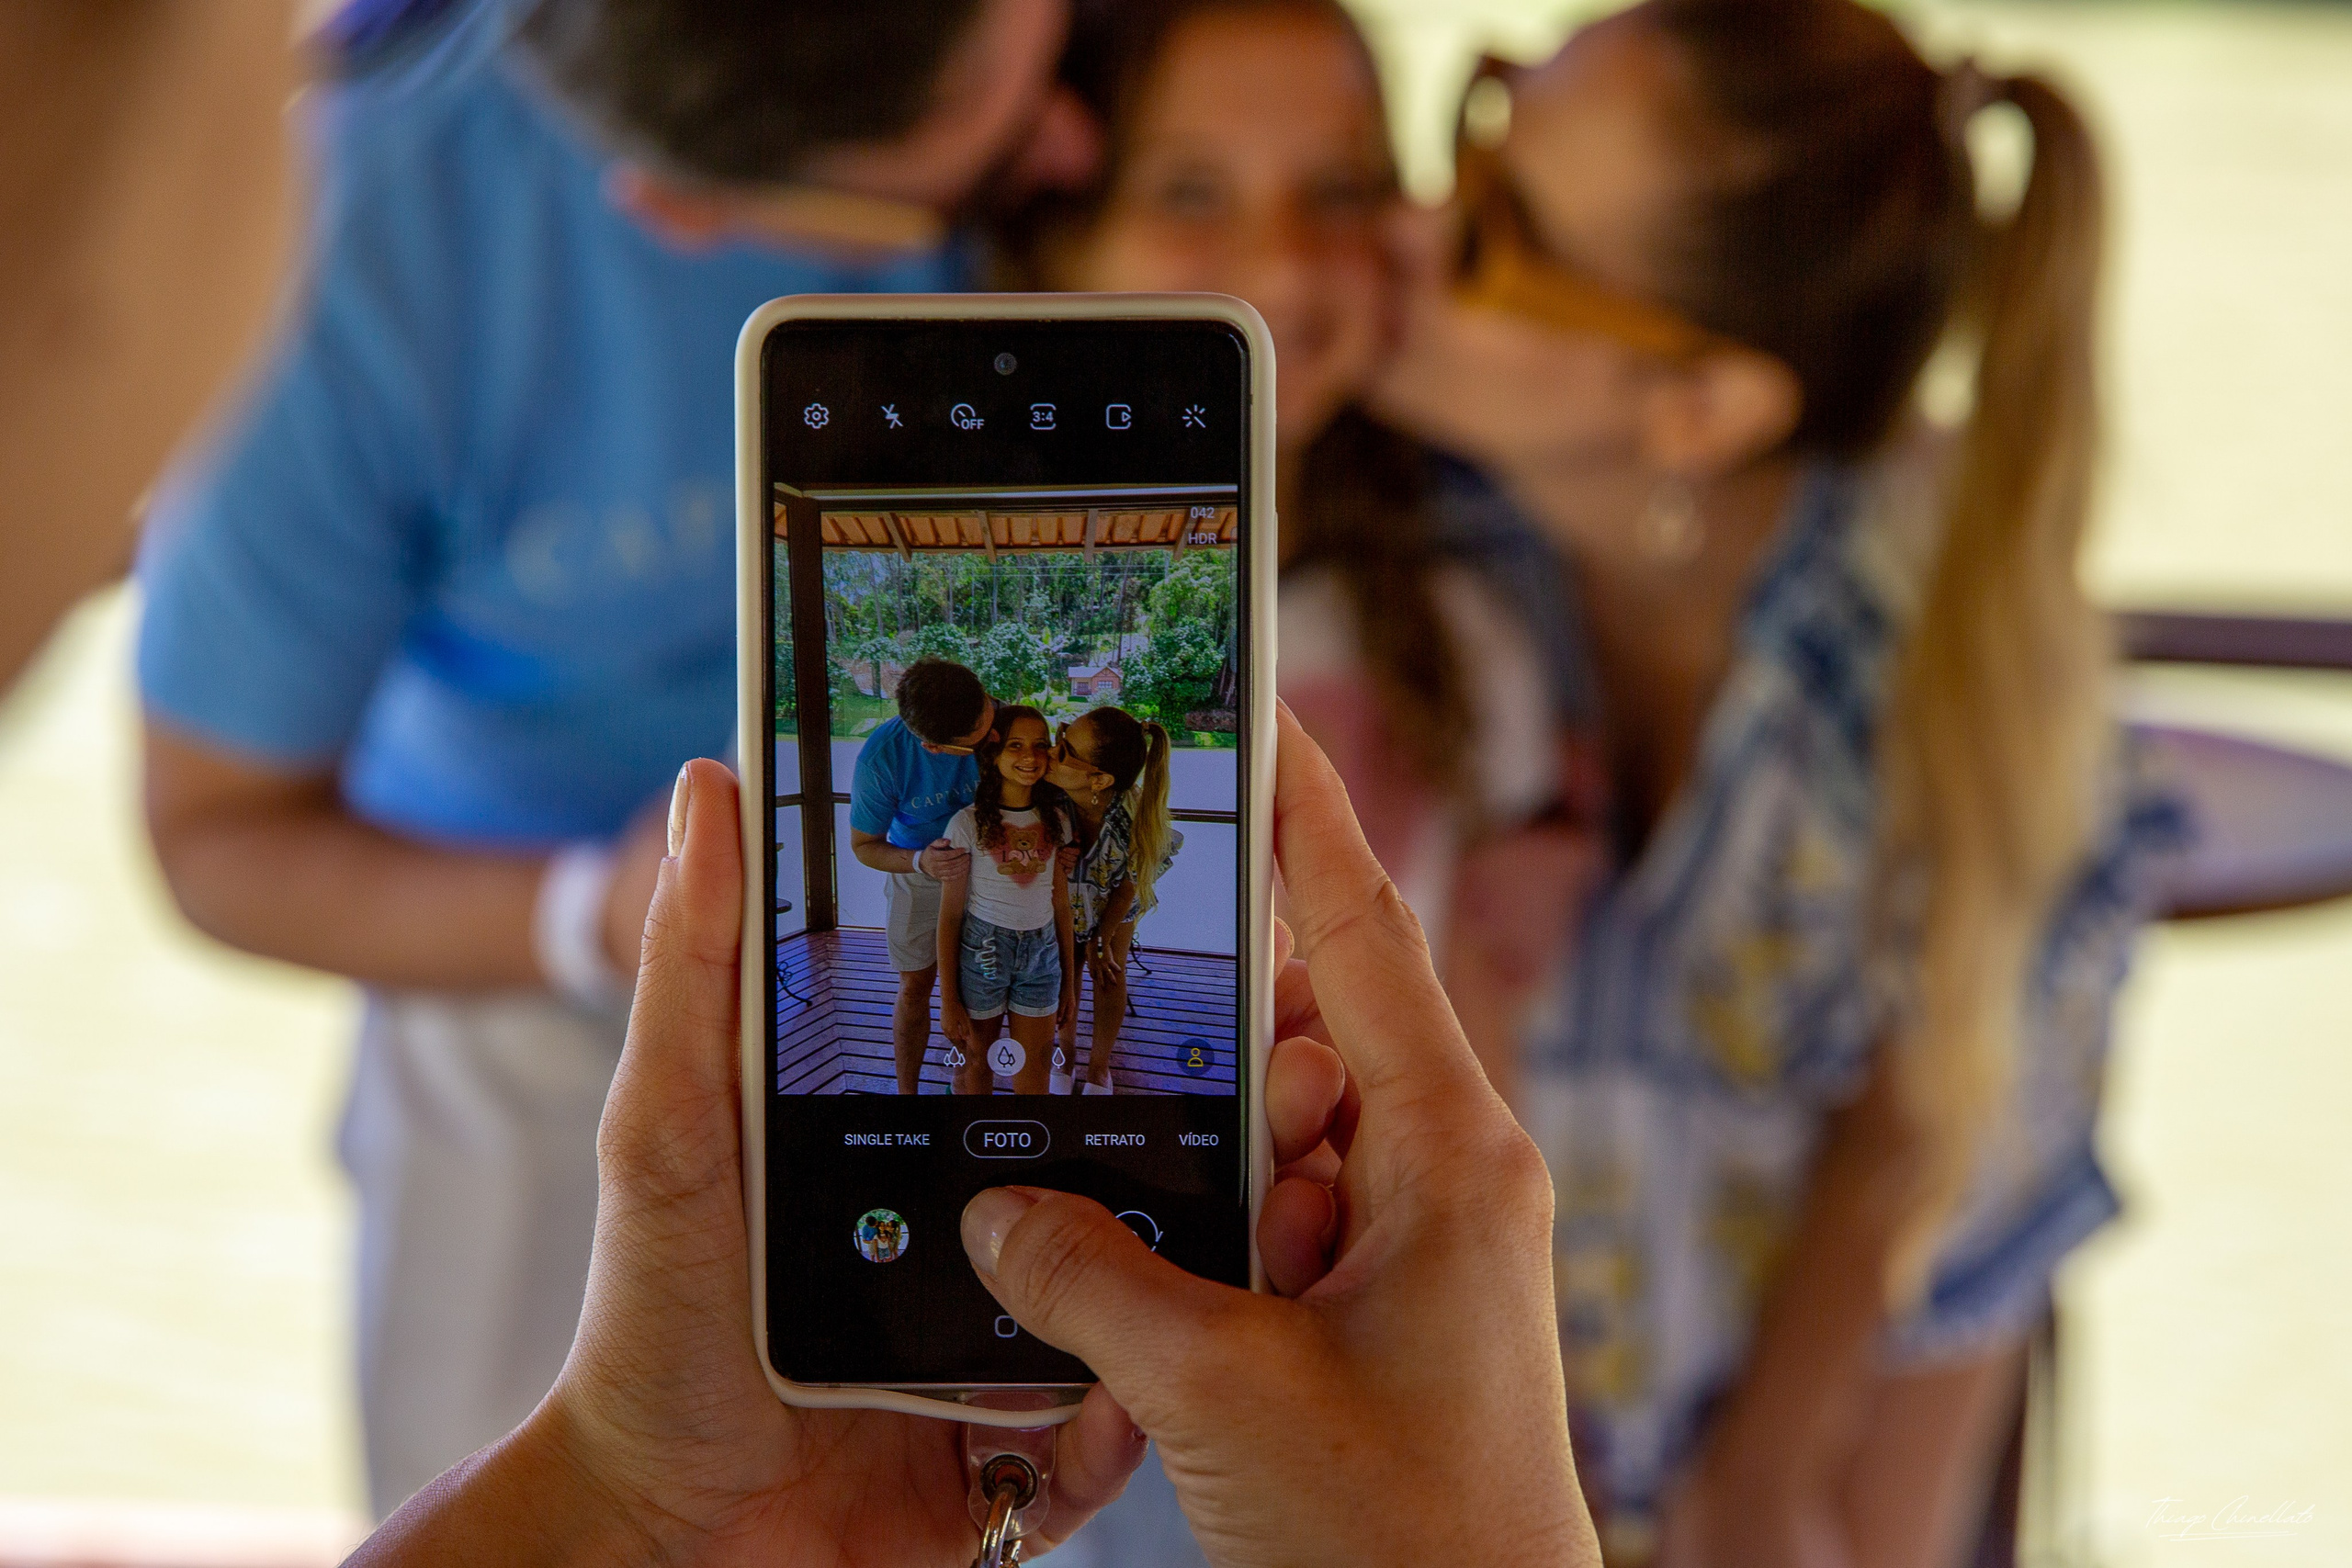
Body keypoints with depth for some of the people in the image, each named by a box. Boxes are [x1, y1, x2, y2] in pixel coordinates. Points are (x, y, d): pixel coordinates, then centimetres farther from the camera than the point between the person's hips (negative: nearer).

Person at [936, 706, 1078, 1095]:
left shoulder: (1055, 820, 2)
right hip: (982, 950, -3)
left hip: (1041, 952, 3)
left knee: (1033, 1080, 6)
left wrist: (1069, 981, 12)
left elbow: (1061, 903, 9)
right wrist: (948, 1000, -8)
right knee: (977, 1066, 10)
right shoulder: (969, 824, -10)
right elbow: (950, 916, -7)